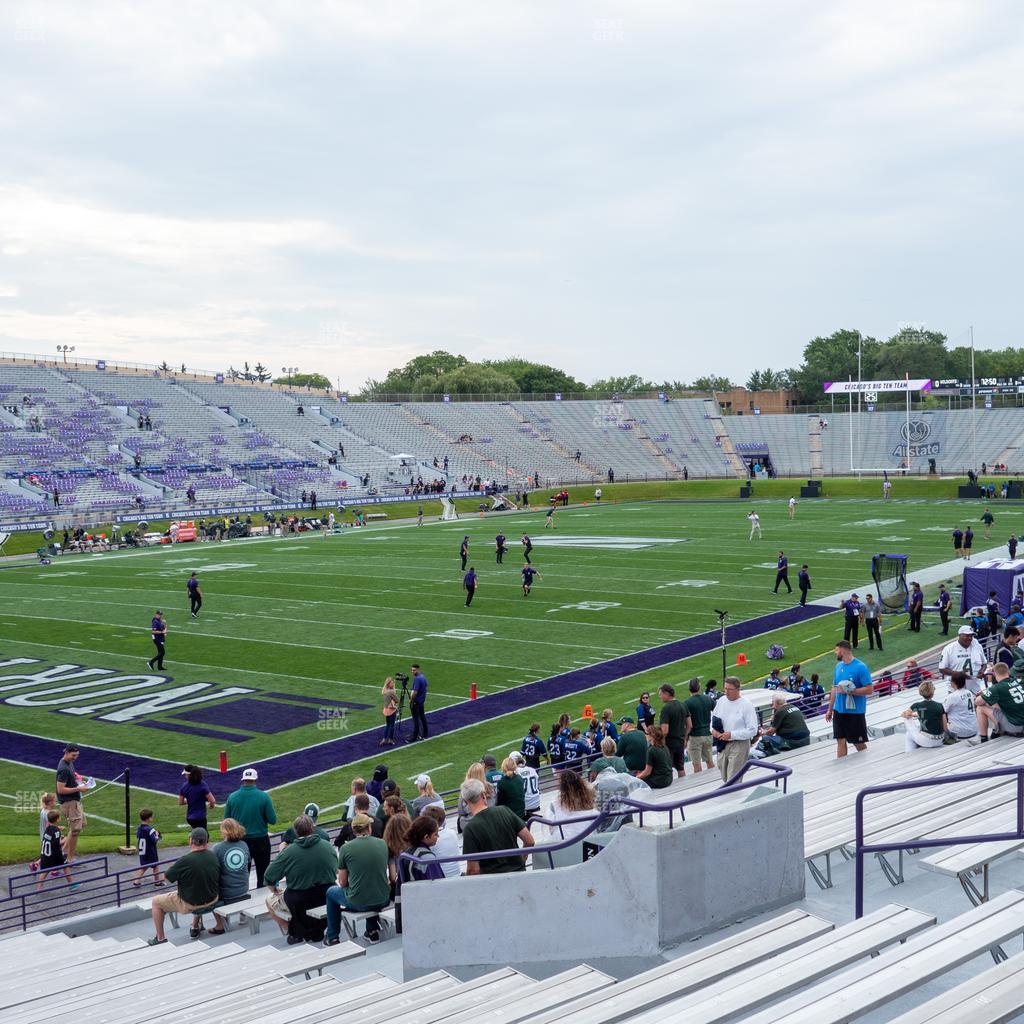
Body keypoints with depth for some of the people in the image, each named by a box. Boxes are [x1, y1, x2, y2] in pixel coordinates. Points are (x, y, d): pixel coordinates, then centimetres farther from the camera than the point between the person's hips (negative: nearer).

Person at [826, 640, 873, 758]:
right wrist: (830, 709, 16)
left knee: (859, 744, 4)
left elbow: (869, 689, -16)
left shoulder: (860, 667, -12)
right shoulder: (839, 666, 9)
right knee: (841, 741, 6)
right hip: (839, 710, 6)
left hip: (855, 712, -6)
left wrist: (849, 691, -21)